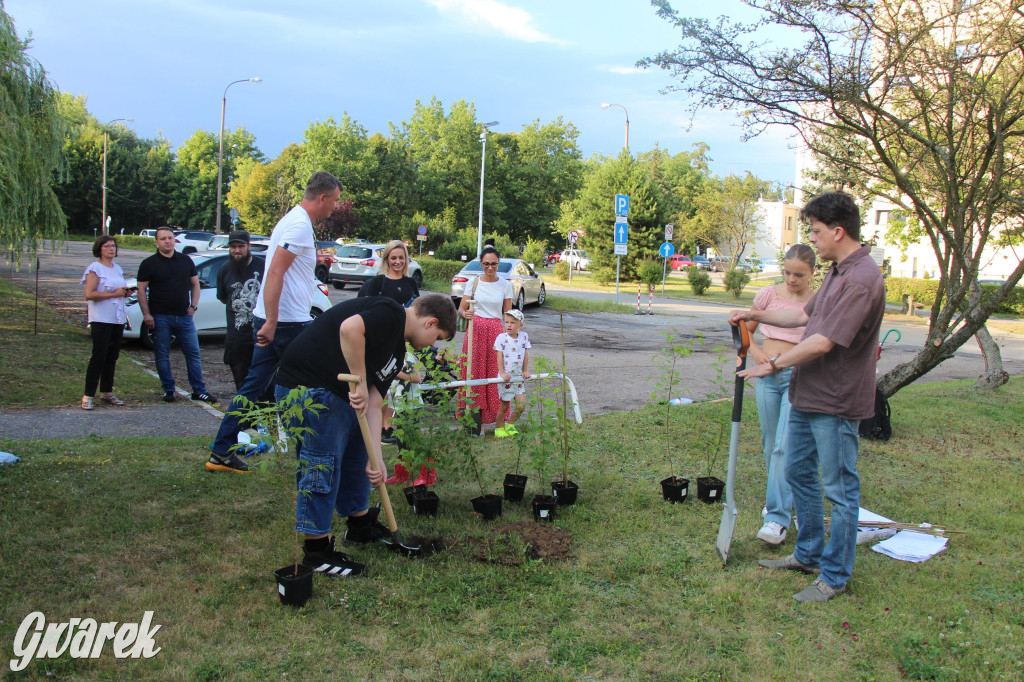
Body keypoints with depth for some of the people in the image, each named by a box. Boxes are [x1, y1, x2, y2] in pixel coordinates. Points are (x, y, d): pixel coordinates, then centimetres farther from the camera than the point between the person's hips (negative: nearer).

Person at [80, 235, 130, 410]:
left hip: (118, 318, 7)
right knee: (99, 356, -10)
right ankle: (88, 395, -6)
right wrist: (113, 293, -17)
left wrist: (126, 292, 6)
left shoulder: (118, 268, 17)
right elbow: (89, 294, -16)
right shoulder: (95, 268, -6)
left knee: (112, 357, 10)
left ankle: (107, 392, 19)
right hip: (101, 319, -7)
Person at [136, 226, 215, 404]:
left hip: (184, 316, 2)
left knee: (193, 353, 2)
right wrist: (146, 314, -10)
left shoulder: (186, 261, 10)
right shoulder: (149, 264, 1)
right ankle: (168, 390, 13)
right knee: (162, 355, 3)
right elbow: (142, 290, -1)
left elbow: (195, 284, 16)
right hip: (160, 318, -2)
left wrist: (194, 306, 4)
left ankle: (199, 391, 9)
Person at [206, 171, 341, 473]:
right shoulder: (300, 225, -15)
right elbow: (275, 273, -23)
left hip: (273, 321, 10)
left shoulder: (293, 219, 17)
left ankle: (221, 453, 16)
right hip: (289, 322, -10)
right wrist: (271, 323, -26)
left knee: (253, 385, 12)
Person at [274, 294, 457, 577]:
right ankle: (317, 550, 8)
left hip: (337, 394, 11)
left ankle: (360, 525, 39)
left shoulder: (398, 349, 16)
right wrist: (360, 383, -25)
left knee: (358, 453, 21)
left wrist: (376, 457, 2)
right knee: (321, 465, -4)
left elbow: (374, 405, 11)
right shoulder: (389, 314, -13)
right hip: (307, 386, -11)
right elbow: (350, 328, -34)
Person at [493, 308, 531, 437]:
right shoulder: (501, 338, -8)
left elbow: (526, 355, 7)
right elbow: (499, 356, -10)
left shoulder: (524, 336, 3)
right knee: (504, 405, 5)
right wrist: (502, 373, -16)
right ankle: (499, 427, 23)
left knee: (521, 405, -1)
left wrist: (525, 371, 2)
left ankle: (510, 424, 22)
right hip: (506, 377, -3)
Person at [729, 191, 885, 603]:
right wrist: (757, 316, 19)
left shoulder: (862, 279, -22)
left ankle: (835, 576, 16)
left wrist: (774, 364, -15)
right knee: (798, 473, 20)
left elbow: (823, 342, -25)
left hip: (835, 403, -11)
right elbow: (806, 315, 23)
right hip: (807, 396, 11)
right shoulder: (837, 272, 11)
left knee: (839, 489, 3)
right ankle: (808, 554, 36)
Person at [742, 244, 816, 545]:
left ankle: (777, 518, -11)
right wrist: (755, 351, -3)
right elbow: (746, 330, 16)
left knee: (785, 447, -12)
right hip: (768, 374, 3)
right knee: (770, 445, 11)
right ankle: (778, 500, 32)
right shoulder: (769, 294, 4)